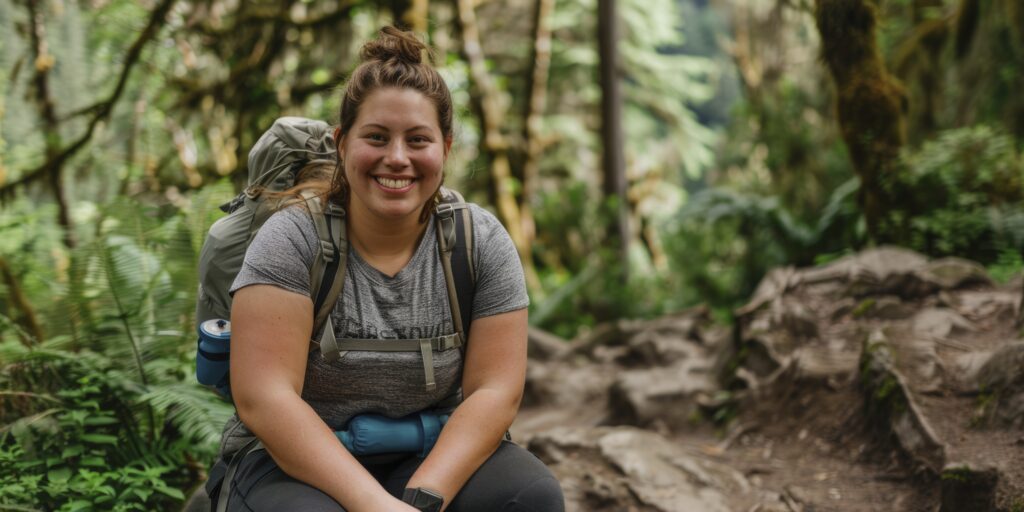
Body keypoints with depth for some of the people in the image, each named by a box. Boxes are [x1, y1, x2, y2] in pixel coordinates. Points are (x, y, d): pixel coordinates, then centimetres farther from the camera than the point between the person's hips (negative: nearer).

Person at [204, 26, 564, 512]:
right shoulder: (292, 240, -12)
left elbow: (495, 391, -8)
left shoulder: (482, 243, -5)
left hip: (431, 457, 3)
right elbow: (263, 398, -19)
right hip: (291, 460, -3)